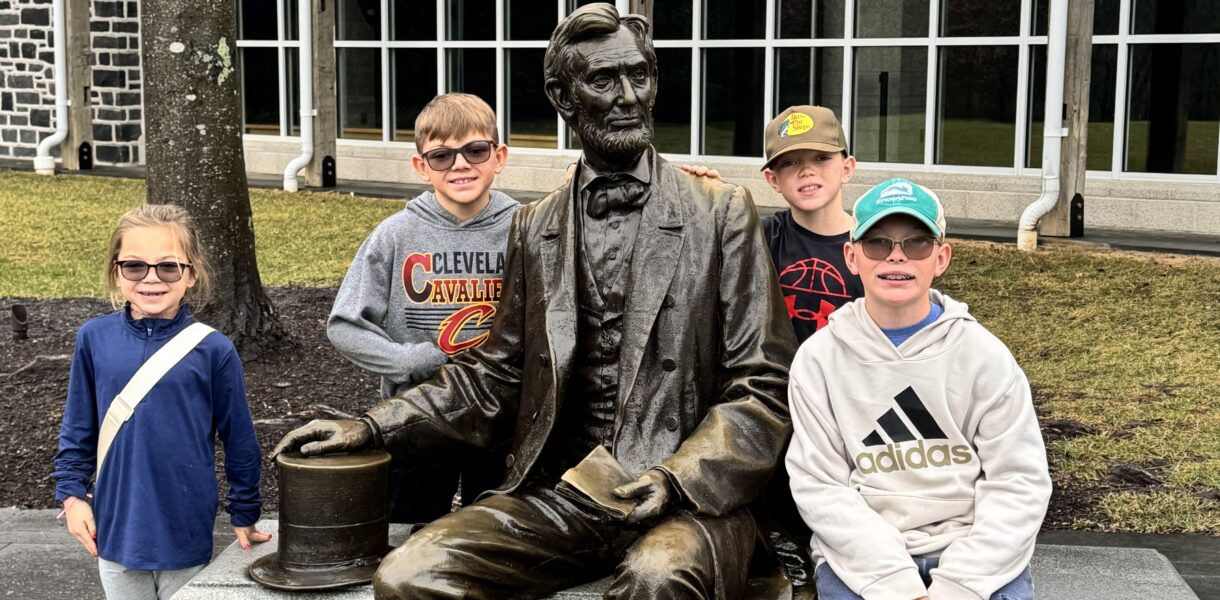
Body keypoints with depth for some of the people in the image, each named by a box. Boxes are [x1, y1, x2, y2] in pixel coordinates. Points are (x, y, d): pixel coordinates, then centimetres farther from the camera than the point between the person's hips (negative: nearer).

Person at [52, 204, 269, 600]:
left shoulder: (213, 349, -10)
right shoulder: (95, 339, -4)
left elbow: (239, 438, -1)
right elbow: (78, 429, 8)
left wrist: (244, 515, 4)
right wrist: (71, 494, 2)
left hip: (188, 533, -2)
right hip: (116, 531, 2)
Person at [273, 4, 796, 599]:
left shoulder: (721, 213, 1)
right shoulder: (534, 227, 13)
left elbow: (761, 385, -1)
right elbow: (498, 373, 18)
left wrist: (676, 479, -16)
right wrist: (372, 427, 8)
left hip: (683, 498, -4)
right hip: (554, 494, 4)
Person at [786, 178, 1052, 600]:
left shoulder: (985, 354, 2)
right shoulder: (819, 358, 1)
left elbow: (1018, 480, -1)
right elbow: (819, 485, -3)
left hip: (976, 554, 1)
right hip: (862, 559, 0)